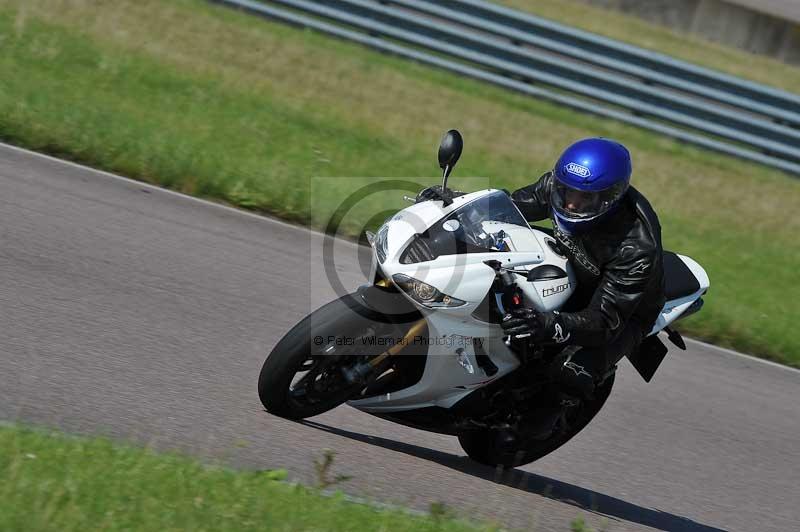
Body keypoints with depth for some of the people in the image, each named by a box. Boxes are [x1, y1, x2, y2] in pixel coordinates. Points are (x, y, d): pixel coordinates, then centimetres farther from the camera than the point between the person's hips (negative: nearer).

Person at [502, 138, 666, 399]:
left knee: (572, 373, -32)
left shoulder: (637, 248, -38)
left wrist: (548, 325, -59)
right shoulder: (558, 185, -22)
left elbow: (606, 321, -41)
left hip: (624, 313, -6)